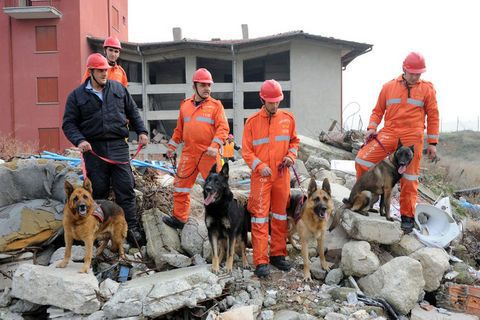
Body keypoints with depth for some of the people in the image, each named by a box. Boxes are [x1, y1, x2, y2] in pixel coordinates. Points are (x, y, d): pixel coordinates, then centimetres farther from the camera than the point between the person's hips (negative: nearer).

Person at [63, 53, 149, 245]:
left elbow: (133, 112, 17)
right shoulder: (77, 95, 5)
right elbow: (69, 123, 3)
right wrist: (79, 140, -14)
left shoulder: (119, 89, 10)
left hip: (118, 146, 1)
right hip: (94, 150, -1)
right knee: (98, 191, 5)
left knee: (125, 188, -2)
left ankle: (131, 229, 4)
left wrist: (141, 131, 6)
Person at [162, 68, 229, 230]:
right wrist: (172, 146, 18)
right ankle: (179, 218, 21)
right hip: (188, 153, 5)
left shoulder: (216, 105, 0)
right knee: (180, 186, 8)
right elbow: (179, 129, 21)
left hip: (209, 154, -4)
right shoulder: (185, 105, 13)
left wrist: (215, 146, -20)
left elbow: (223, 128, -8)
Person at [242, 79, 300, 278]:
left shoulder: (288, 118, 5)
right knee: (260, 217, -3)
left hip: (282, 175, 4)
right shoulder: (252, 121, -3)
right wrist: (259, 166, -15)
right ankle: (261, 261, 1)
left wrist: (291, 156, -3)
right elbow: (246, 151, -2)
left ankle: (278, 254, 24)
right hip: (261, 176, -3)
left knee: (280, 215, 11)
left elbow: (294, 141, 16)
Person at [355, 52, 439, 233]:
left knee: (409, 178, 3)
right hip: (389, 133, 1)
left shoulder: (427, 89, 5)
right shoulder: (389, 87, 8)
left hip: (413, 138, -1)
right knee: (362, 159, -12)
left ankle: (407, 216, 17)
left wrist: (432, 143, 3)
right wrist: (372, 127, -4)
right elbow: (378, 111, 13)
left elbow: (433, 116, 6)